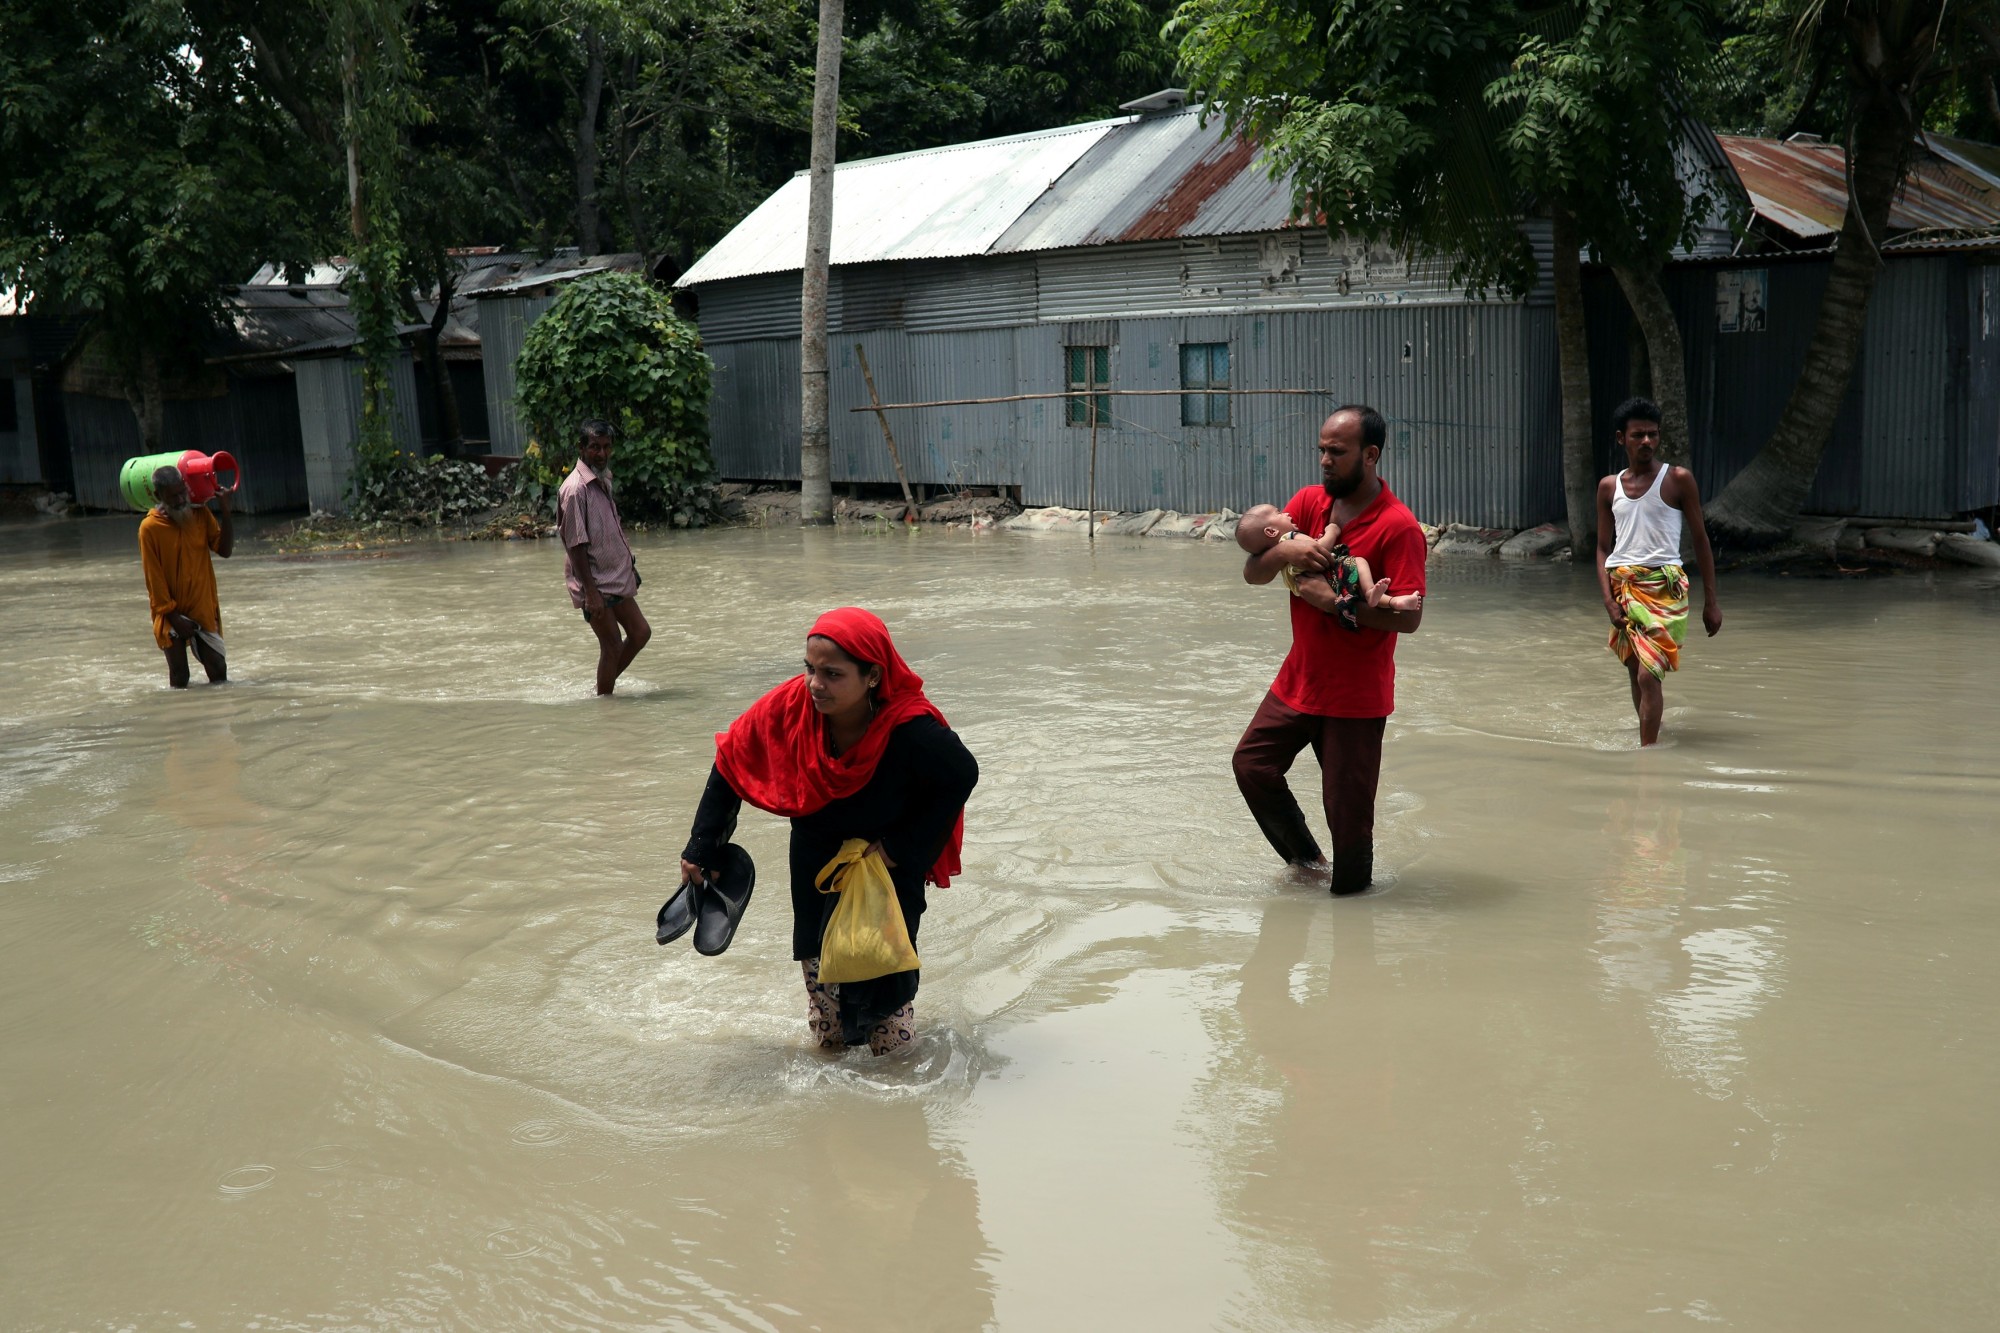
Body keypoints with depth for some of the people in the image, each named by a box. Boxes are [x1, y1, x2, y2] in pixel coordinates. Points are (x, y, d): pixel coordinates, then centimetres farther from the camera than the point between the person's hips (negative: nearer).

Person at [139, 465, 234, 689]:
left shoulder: (201, 515, 3)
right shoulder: (149, 527, -9)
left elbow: (225, 549, -3)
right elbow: (154, 578, -9)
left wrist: (225, 511, -11)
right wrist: (173, 615, -11)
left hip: (204, 611, 3)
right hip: (171, 615, -3)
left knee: (219, 672, 1)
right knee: (179, 680, -1)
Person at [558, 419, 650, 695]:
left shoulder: (603, 481, 10)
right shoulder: (575, 489, -18)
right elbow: (576, 545, -20)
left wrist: (629, 566, 19)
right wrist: (590, 592, -23)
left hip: (615, 577, 9)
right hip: (595, 582, -9)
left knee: (640, 633, 13)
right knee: (612, 646, -3)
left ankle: (604, 688, 24)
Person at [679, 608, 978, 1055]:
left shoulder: (911, 731, -33)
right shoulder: (790, 706, -24)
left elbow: (961, 775, -14)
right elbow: (731, 762, -7)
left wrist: (905, 846, -14)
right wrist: (702, 849, -4)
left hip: (887, 867, -3)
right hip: (815, 863, 3)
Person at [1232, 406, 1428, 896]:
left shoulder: (1398, 527, -17)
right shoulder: (1309, 502, 2)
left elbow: (1408, 617, -22)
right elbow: (1252, 574, -2)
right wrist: (1283, 550, -23)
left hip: (1356, 694, -6)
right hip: (1299, 680, 7)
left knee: (1346, 802, 0)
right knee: (1252, 764, 10)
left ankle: (1351, 888, 24)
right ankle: (1305, 857, 29)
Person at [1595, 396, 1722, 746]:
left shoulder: (1678, 480, -1)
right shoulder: (1609, 487, 9)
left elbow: (1700, 540, 3)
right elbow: (1603, 548, 11)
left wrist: (1712, 600, 1)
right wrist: (1608, 598, -4)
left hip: (1663, 586, -5)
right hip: (1622, 585, 5)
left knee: (1648, 676, -15)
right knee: (1635, 674, 13)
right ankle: (1650, 741, 28)